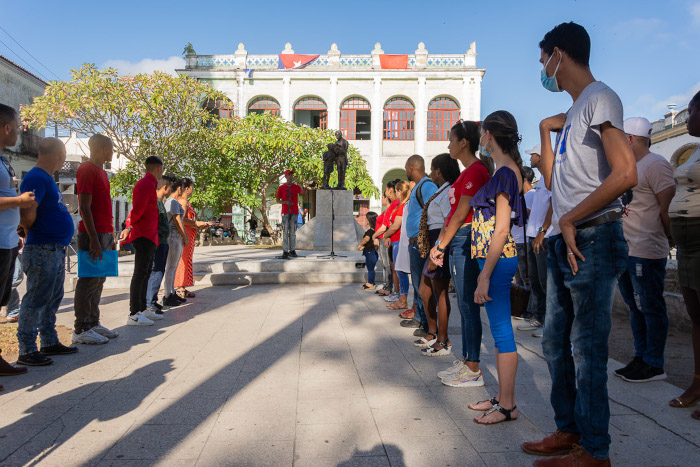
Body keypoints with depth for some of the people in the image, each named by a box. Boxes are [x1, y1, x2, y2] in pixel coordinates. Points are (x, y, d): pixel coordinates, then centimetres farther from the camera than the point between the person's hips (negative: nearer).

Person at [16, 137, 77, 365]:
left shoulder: (47, 178, 16)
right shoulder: (37, 178, -15)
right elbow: (27, 215, -24)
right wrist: (31, 230, -6)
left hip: (56, 250, 10)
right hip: (43, 250, -10)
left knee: (53, 299, 16)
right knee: (36, 300, -3)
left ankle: (50, 342, 27)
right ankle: (27, 351, 6)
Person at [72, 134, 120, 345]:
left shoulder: (101, 171, 20)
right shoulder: (87, 169, -9)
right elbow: (84, 207, -16)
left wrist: (110, 237, 20)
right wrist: (94, 239, -21)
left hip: (104, 234, 9)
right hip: (94, 234, -9)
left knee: (98, 281, 11)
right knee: (89, 281, -6)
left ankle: (93, 324, 18)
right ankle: (81, 330, 0)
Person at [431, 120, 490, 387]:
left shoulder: (476, 170, -12)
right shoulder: (467, 172, 19)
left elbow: (461, 214, -16)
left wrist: (441, 245, -10)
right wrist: (440, 244, 13)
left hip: (467, 240, -10)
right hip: (457, 241, 10)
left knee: (468, 305, -5)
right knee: (464, 305, 13)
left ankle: (474, 371, 4)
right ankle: (466, 361, 23)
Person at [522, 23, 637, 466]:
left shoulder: (599, 97, -7)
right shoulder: (573, 112, 20)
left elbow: (625, 174, -20)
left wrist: (570, 219, -14)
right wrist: (546, 130, 14)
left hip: (591, 239, -9)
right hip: (564, 242, 9)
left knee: (587, 347, -3)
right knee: (557, 343, 13)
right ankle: (569, 431, 26)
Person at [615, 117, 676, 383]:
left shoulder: (655, 164, -10)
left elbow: (670, 206, -15)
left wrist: (667, 238, -5)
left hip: (646, 253, -9)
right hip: (624, 251, 9)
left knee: (651, 309, 0)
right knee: (635, 308, 14)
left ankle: (654, 366, 9)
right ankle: (640, 359, 24)